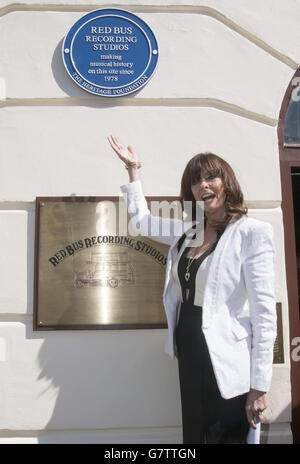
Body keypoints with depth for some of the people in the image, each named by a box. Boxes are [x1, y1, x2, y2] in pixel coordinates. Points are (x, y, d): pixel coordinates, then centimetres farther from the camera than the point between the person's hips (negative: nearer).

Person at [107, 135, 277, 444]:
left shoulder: (252, 232, -13)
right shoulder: (189, 232, 7)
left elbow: (264, 313, -16)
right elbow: (141, 218, 22)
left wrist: (259, 387, -16)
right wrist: (133, 169, 19)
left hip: (227, 365, -6)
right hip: (189, 356, 7)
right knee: (193, 436, 20)